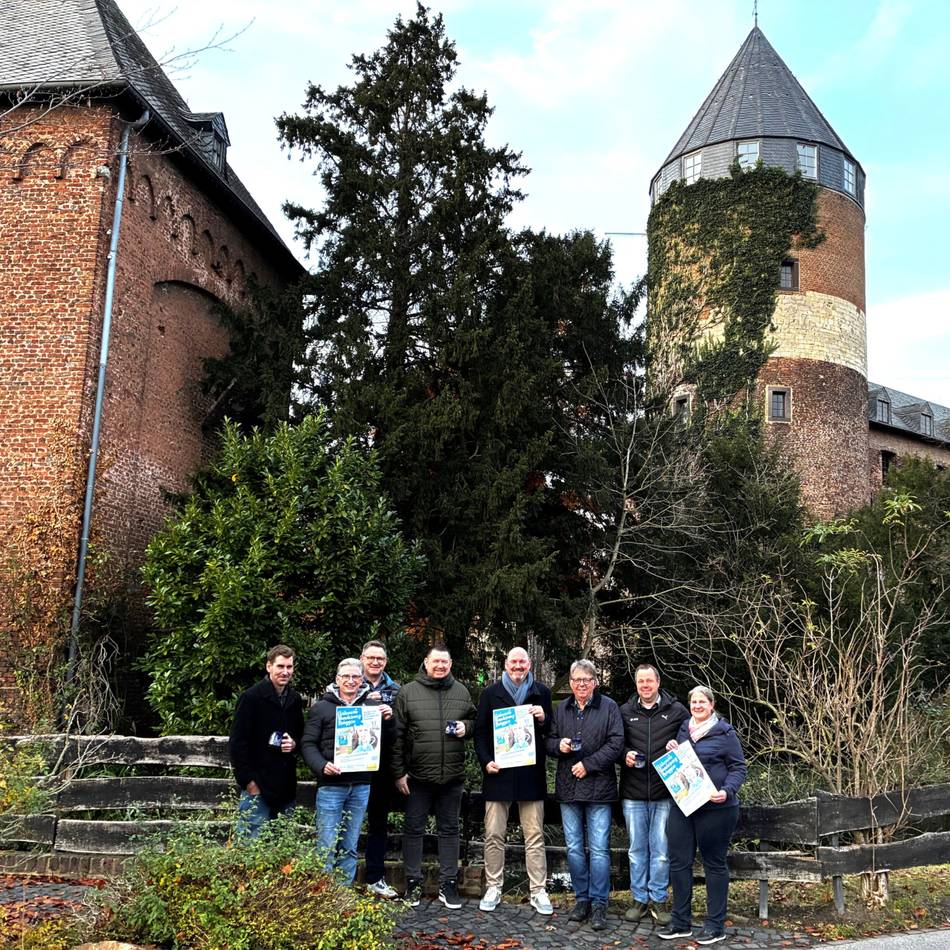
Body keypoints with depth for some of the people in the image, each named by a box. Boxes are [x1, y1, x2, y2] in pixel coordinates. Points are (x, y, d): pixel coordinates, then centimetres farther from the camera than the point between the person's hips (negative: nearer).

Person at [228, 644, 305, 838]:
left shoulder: (294, 699, 10)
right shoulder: (251, 697, -8)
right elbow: (237, 742, -9)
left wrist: (295, 743, 0)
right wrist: (247, 780, -12)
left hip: (286, 786, 6)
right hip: (257, 785, -6)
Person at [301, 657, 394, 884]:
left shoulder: (371, 706, 10)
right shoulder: (322, 707, 3)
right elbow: (308, 744, 1)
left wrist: (388, 720, -7)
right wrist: (322, 766, -16)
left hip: (361, 785, 3)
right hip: (331, 784, -3)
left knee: (350, 847, 12)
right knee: (326, 846, -2)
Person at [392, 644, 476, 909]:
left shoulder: (461, 692, 4)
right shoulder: (407, 692, -4)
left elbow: (475, 720, 17)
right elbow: (397, 735, -4)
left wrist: (466, 727, -7)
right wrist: (398, 772, -6)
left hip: (452, 775, 2)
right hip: (417, 776, -2)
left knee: (449, 830, 11)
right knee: (414, 829, 8)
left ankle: (448, 883, 21)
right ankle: (413, 882, 22)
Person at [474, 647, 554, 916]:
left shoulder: (542, 693, 7)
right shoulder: (491, 693, 6)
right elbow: (480, 731, 7)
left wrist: (543, 719, -11)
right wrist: (486, 761, -6)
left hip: (531, 773, 0)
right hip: (498, 773, 0)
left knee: (535, 836, 3)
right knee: (494, 835, 4)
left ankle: (538, 891, 10)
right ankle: (493, 888, 15)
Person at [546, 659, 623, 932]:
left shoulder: (608, 707, -3)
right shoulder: (562, 709, 10)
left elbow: (616, 744, -9)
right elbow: (549, 741, 15)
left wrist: (588, 765, -14)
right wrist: (559, 745, -9)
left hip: (599, 787, -4)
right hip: (568, 787, 4)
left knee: (599, 849, -3)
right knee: (574, 848, 10)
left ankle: (599, 904, 7)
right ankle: (582, 899, 22)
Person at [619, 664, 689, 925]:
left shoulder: (677, 711, 1)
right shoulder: (625, 712, 6)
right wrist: (625, 754, -7)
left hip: (665, 793, -2)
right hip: (633, 792, 2)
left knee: (661, 851, 4)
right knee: (637, 849, 11)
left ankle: (659, 898, 19)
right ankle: (639, 898, 22)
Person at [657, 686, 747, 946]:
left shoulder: (725, 733, -5)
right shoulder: (683, 729, 11)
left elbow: (738, 767, -5)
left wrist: (727, 791, -21)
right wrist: (672, 752, 0)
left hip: (714, 808, -5)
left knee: (714, 864, 6)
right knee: (679, 862, 7)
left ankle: (716, 926, 17)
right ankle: (681, 922, 19)